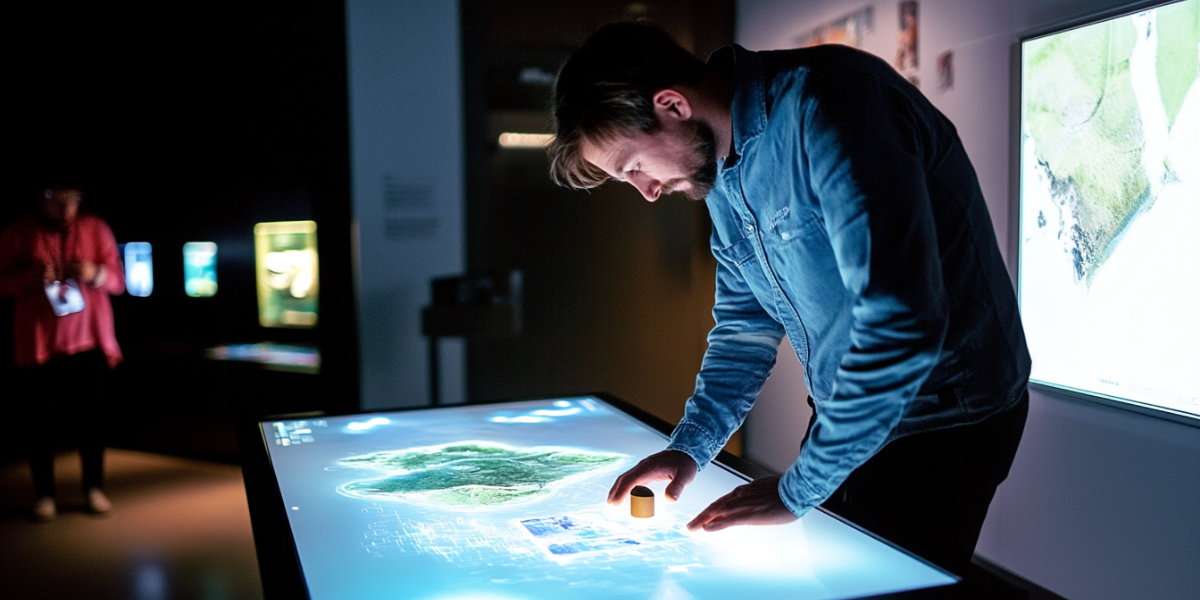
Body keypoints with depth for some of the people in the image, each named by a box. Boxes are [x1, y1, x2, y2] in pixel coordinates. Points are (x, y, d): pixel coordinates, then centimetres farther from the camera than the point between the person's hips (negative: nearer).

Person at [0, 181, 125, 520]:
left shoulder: (95, 229, 5)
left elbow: (118, 281, 5)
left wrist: (96, 273, -16)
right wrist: (32, 276, -17)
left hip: (89, 342, 1)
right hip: (38, 344, -1)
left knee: (90, 417, 5)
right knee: (43, 422, 1)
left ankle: (93, 488, 19)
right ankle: (45, 495, 15)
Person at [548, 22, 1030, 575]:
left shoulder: (828, 107, -27)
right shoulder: (721, 172, 2)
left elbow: (899, 322, -32)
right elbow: (745, 324, 12)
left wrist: (798, 490, -24)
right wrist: (690, 446, -1)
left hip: (944, 419, -8)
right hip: (845, 418, 8)